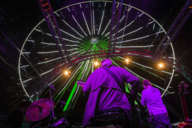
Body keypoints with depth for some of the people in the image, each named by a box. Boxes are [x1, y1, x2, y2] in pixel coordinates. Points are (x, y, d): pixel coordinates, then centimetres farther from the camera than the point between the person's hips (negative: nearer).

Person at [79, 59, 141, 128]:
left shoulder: (96, 71, 22)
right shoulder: (119, 70, 20)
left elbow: (85, 90, 15)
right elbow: (135, 81, 8)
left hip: (96, 107, 1)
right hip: (116, 104, -1)